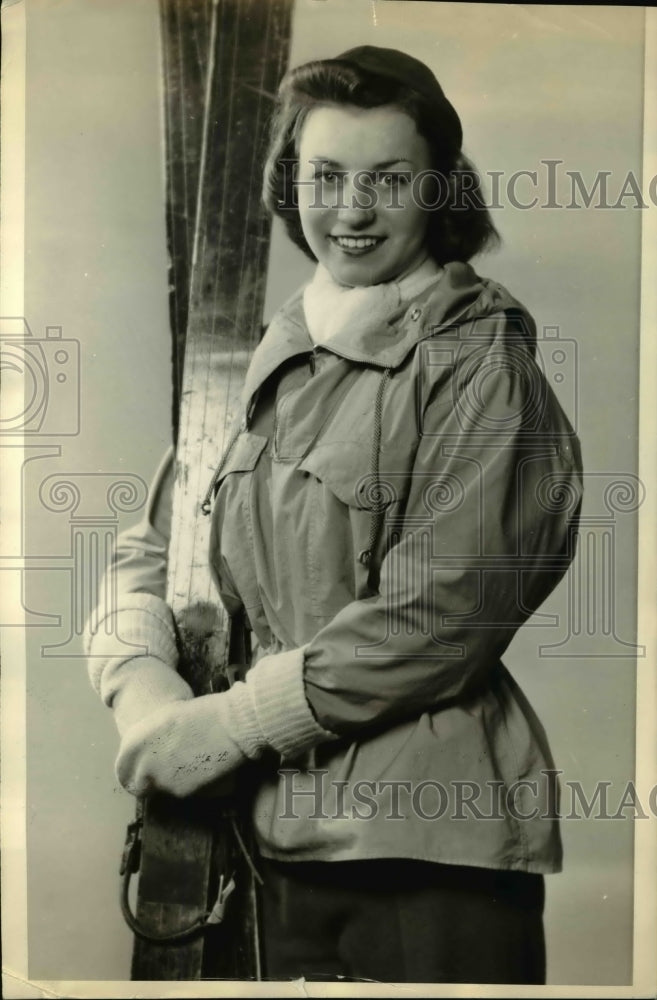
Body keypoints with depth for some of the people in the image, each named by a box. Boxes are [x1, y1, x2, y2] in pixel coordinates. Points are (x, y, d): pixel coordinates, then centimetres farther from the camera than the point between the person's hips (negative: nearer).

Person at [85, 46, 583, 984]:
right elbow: (152, 554, 8)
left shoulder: (479, 363, -9)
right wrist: (144, 686, -11)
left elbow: (442, 616, -17)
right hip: (274, 832, 6)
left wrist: (228, 722, -16)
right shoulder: (267, 359, 8)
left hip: (434, 845, -5)